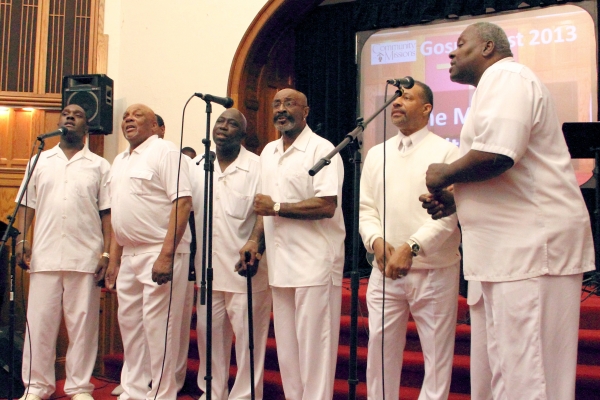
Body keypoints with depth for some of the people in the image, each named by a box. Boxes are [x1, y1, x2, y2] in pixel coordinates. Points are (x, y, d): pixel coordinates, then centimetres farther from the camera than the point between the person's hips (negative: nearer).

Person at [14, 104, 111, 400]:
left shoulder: (99, 166, 8)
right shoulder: (40, 161, 14)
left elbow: (107, 212, 3)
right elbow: (27, 204, 12)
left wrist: (106, 252, -5)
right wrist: (21, 239, -1)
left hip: (85, 257, -1)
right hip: (45, 254, 2)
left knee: (83, 323, 3)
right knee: (39, 320, 4)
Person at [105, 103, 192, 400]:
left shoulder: (164, 151, -7)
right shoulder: (119, 162, 19)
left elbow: (183, 202, -16)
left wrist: (166, 255, -22)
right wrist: (114, 259, 16)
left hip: (160, 253, -8)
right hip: (129, 256, 8)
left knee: (158, 327, -5)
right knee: (129, 324, 13)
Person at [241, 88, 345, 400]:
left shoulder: (321, 149, -8)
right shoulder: (268, 152, 15)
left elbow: (327, 206, -19)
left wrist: (276, 208, -13)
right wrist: (255, 239, 7)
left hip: (315, 264, -7)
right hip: (280, 263, 7)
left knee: (313, 347, -1)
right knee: (286, 346, 14)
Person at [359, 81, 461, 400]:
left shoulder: (446, 152, -1)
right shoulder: (376, 154, 14)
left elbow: (448, 213, -11)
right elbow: (366, 208, 10)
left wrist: (411, 248, -21)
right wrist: (376, 240, -9)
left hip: (434, 270, -4)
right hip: (385, 270, 4)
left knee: (438, 353, 5)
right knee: (380, 348, 8)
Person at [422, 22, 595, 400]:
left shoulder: (506, 76, -8)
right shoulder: (498, 84, 24)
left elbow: (495, 157, -25)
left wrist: (443, 174, -7)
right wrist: (453, 200, 15)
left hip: (532, 245, -11)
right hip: (517, 246, 11)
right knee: (513, 370, 14)